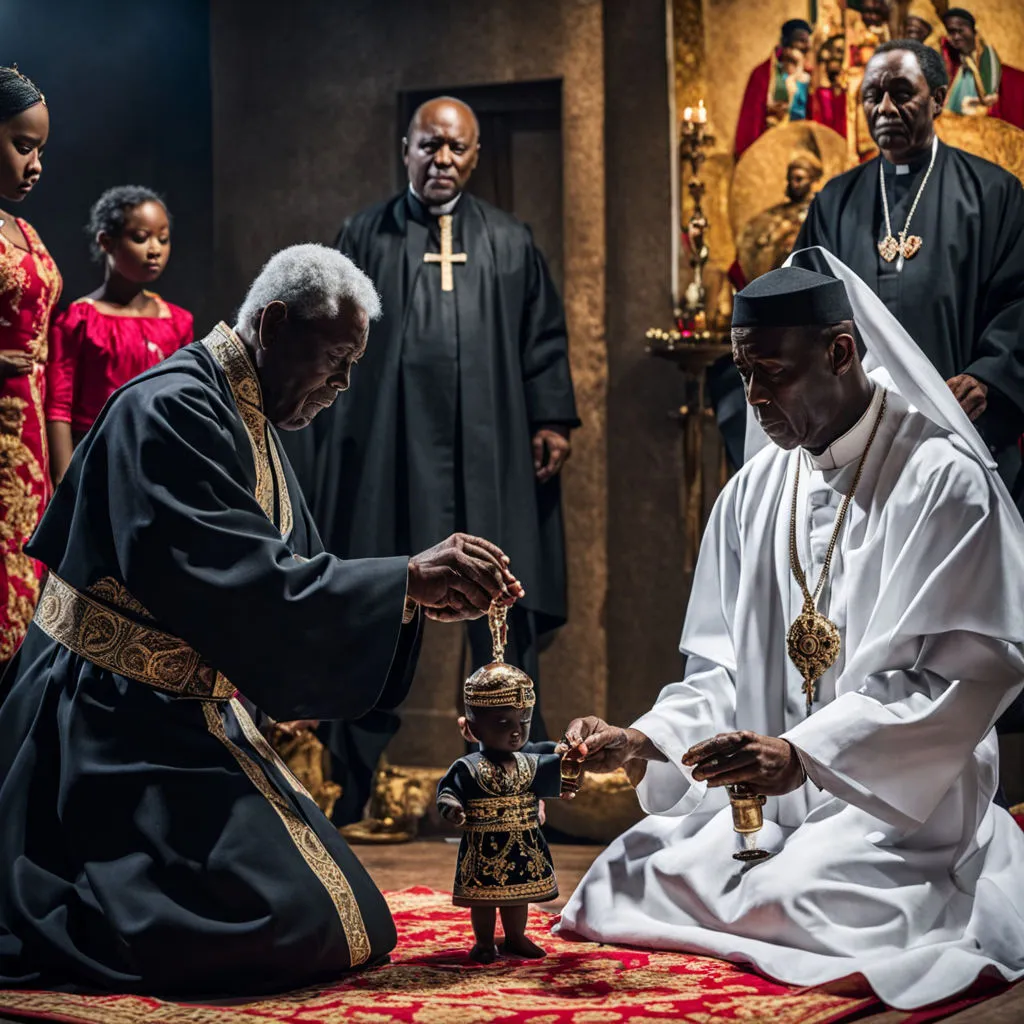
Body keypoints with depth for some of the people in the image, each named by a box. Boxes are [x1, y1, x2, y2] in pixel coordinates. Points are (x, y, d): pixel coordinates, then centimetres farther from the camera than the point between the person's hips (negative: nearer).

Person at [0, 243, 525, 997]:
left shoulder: (253, 426, 14)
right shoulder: (170, 411, -17)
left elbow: (294, 583, 15)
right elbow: (238, 582, -26)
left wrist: (424, 596, 0)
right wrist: (407, 578, -23)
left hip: (193, 720, 10)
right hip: (118, 728, -10)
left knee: (346, 920, 10)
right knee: (286, 927, -20)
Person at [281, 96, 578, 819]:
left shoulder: (510, 243, 10)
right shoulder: (365, 238, 7)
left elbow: (544, 339, 10)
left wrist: (553, 419, 0)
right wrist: (325, 431, 3)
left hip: (487, 450, 1)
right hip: (389, 452, -1)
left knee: (502, 608, 1)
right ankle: (364, 780, 10)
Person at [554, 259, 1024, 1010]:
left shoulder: (943, 482, -10)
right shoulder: (753, 494, 10)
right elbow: (724, 671, 11)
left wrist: (804, 755, -25)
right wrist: (641, 743, -10)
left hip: (898, 804, -5)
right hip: (765, 793, 5)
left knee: (782, 903, -29)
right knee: (620, 883, -14)